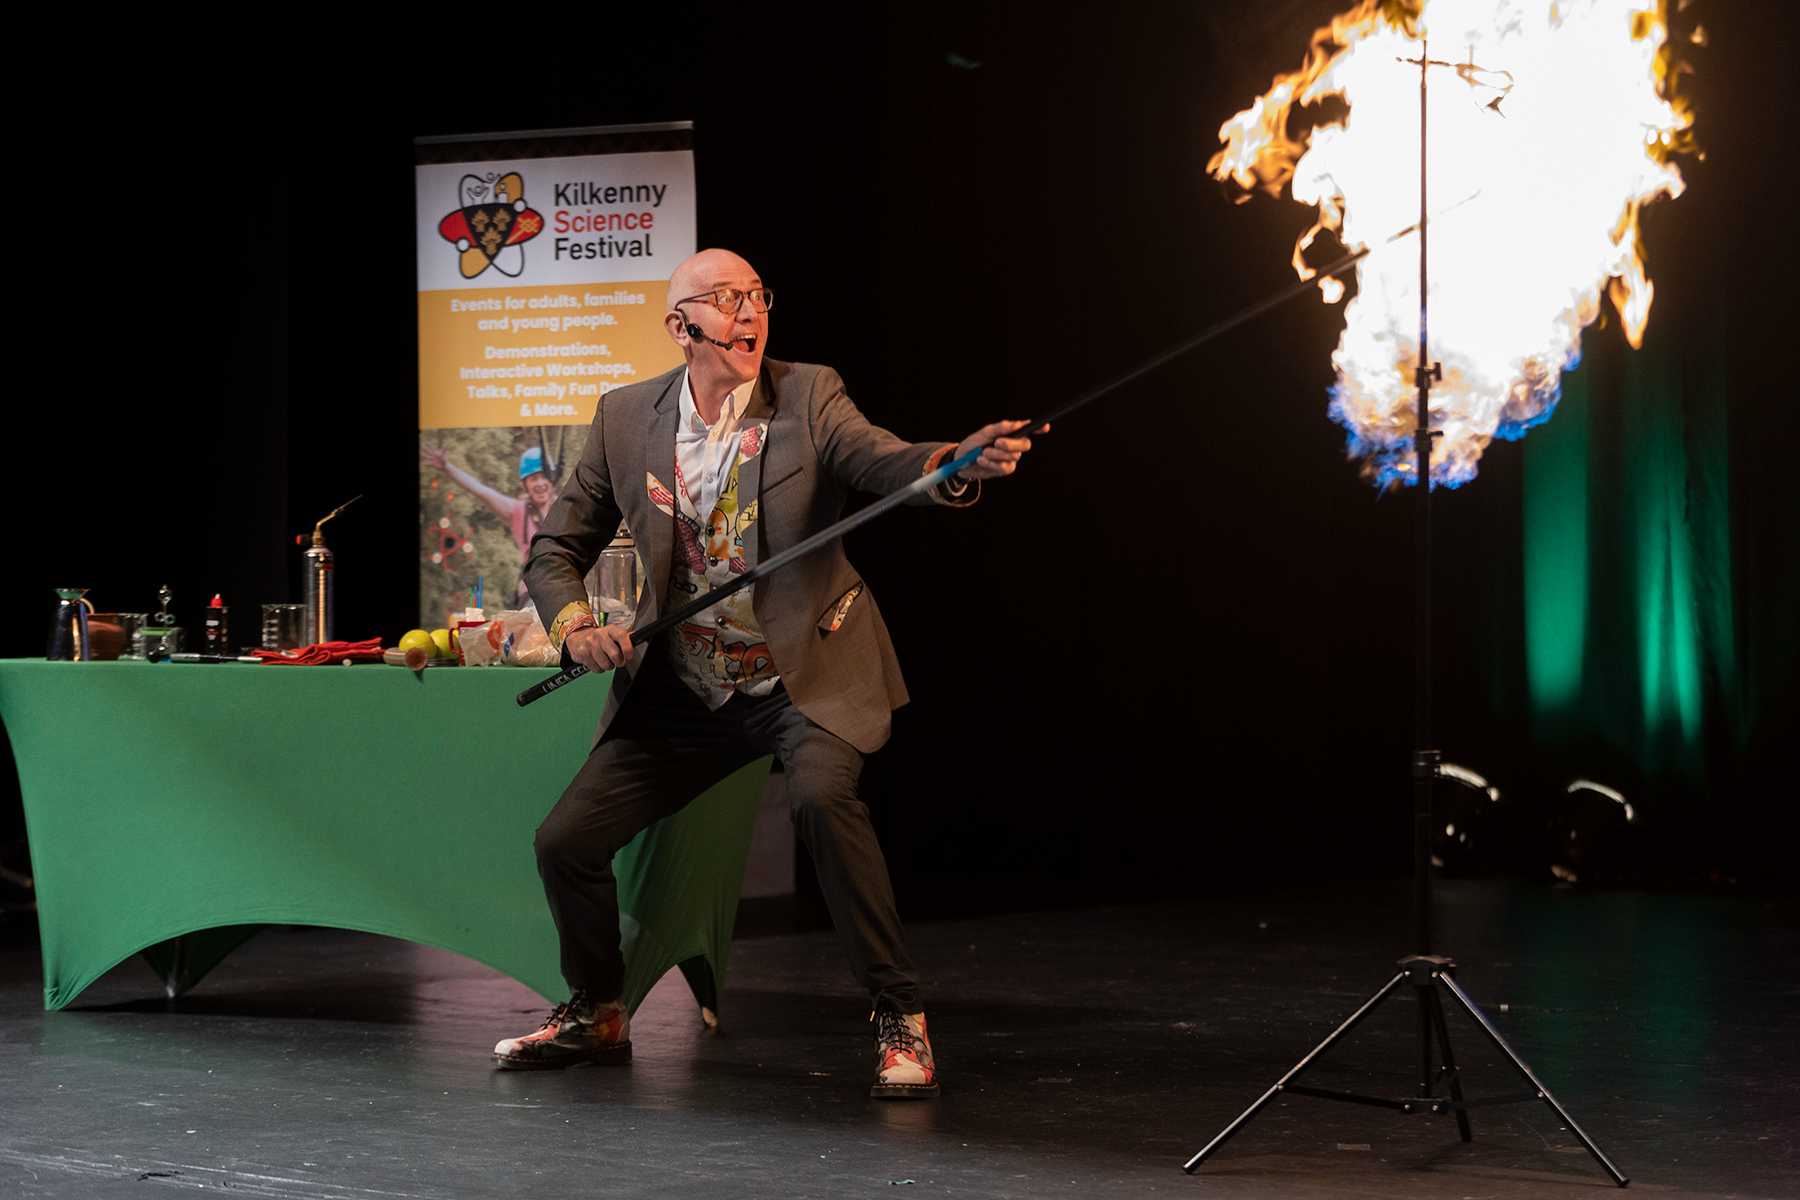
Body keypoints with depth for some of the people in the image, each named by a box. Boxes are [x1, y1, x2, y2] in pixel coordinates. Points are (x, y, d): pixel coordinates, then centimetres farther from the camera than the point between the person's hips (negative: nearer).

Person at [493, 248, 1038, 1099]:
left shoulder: (808, 398, -9)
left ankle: (898, 1017, -20)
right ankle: (596, 1013, 30)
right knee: (565, 841, 1)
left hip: (807, 675, -4)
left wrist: (962, 462, -50)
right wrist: (574, 625, -16)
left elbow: (888, 461, -27)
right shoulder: (627, 419, -1)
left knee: (822, 796, -34)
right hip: (682, 691, 4)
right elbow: (555, 551, 5)